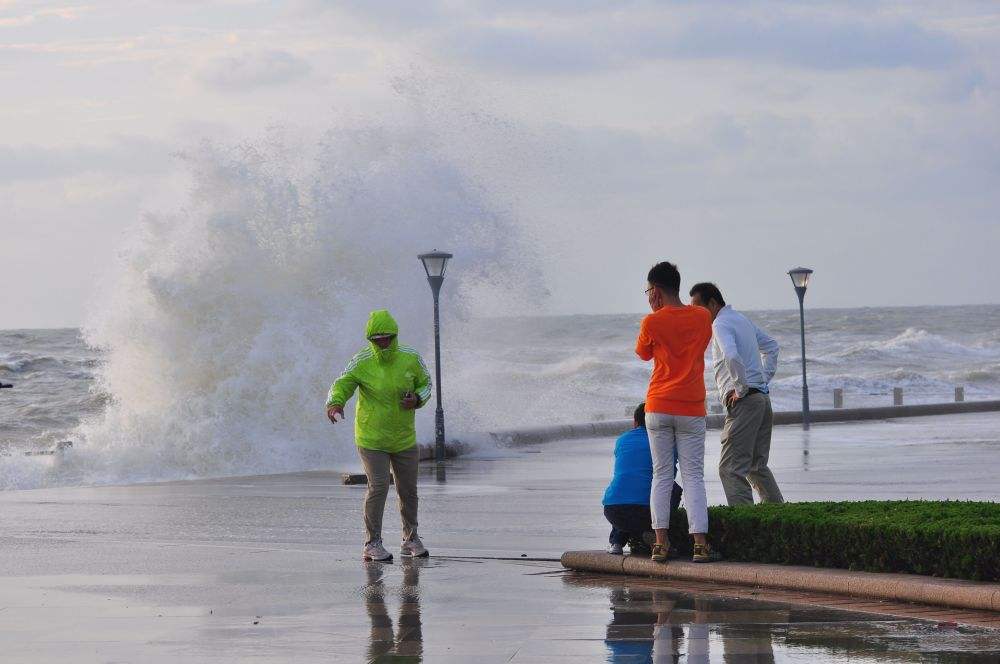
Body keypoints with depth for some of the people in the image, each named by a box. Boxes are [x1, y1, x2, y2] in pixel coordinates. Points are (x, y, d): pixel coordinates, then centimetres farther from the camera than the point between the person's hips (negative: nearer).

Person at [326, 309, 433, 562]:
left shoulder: (411, 359, -5)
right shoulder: (361, 363, -13)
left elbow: (425, 383, 9)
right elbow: (342, 385, -17)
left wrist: (417, 399, -13)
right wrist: (335, 403, -40)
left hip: (404, 439, 4)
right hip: (371, 439, -3)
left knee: (408, 490, 12)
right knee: (378, 486, -15)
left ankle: (410, 540, 30)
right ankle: (372, 544, -6)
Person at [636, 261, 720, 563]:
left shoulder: (652, 322, -7)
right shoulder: (702, 317, 2)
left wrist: (656, 313, 5)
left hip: (658, 408, -1)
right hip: (691, 409, 1)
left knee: (662, 476, 6)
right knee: (694, 476, 2)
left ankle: (660, 543, -1)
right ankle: (700, 544, -8)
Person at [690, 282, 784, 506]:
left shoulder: (721, 325, -11)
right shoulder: (742, 319, 20)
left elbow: (732, 357, -30)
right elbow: (772, 346, 33)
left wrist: (741, 388, -18)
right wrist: (764, 377, 23)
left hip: (744, 402, -10)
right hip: (762, 399, 10)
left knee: (732, 468, -11)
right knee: (757, 466, 17)